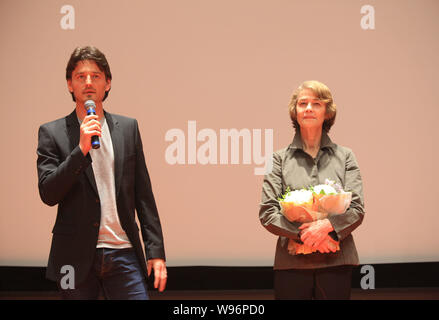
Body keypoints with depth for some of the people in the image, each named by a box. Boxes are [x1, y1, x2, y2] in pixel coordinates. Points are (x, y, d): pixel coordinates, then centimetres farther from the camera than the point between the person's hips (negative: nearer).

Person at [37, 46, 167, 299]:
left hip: (123, 253, 2)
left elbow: (143, 194, 9)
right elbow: (48, 193, -7)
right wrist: (81, 149, -16)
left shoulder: (128, 128, 10)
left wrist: (156, 251, 4)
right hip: (76, 258, -1)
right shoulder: (52, 133, 3)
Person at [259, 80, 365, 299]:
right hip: (292, 263, 0)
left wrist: (327, 225, -16)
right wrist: (303, 234, -13)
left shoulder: (344, 156, 10)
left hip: (336, 262, 1)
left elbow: (357, 209, 2)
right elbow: (267, 213, 0)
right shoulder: (280, 159, 8)